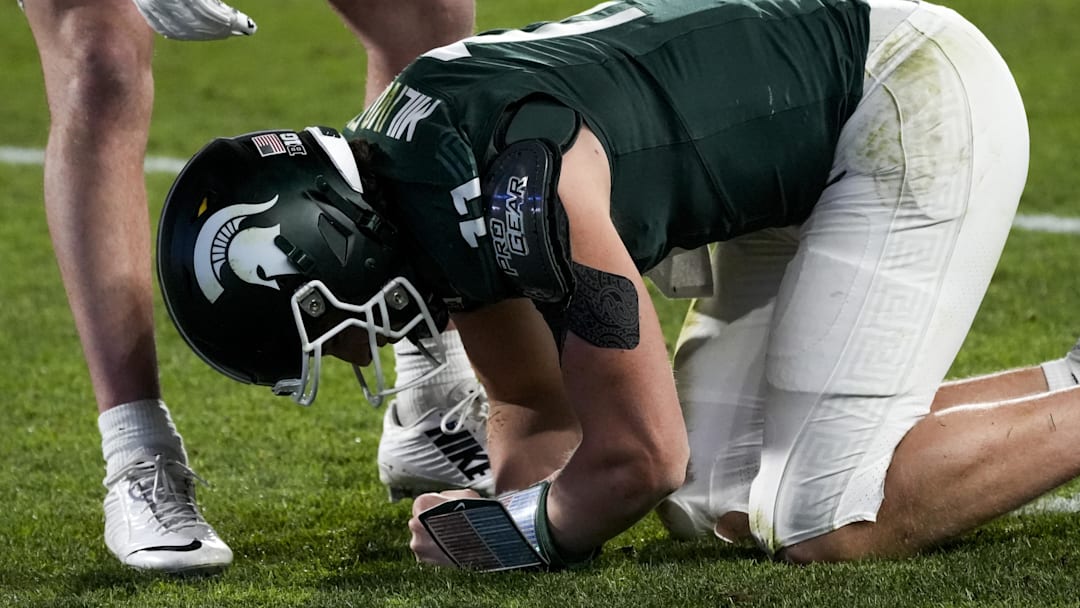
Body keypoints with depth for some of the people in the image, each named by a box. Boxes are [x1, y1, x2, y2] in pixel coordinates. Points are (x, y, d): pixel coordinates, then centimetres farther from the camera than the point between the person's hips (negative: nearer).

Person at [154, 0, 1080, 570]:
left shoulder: (521, 186, -31)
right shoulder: (419, 183, -2)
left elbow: (643, 454, -24)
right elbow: (538, 406, 12)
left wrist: (526, 537, -8)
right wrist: (509, 506, -6)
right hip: (824, 152, 10)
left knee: (822, 523, -16)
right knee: (720, 495, 9)